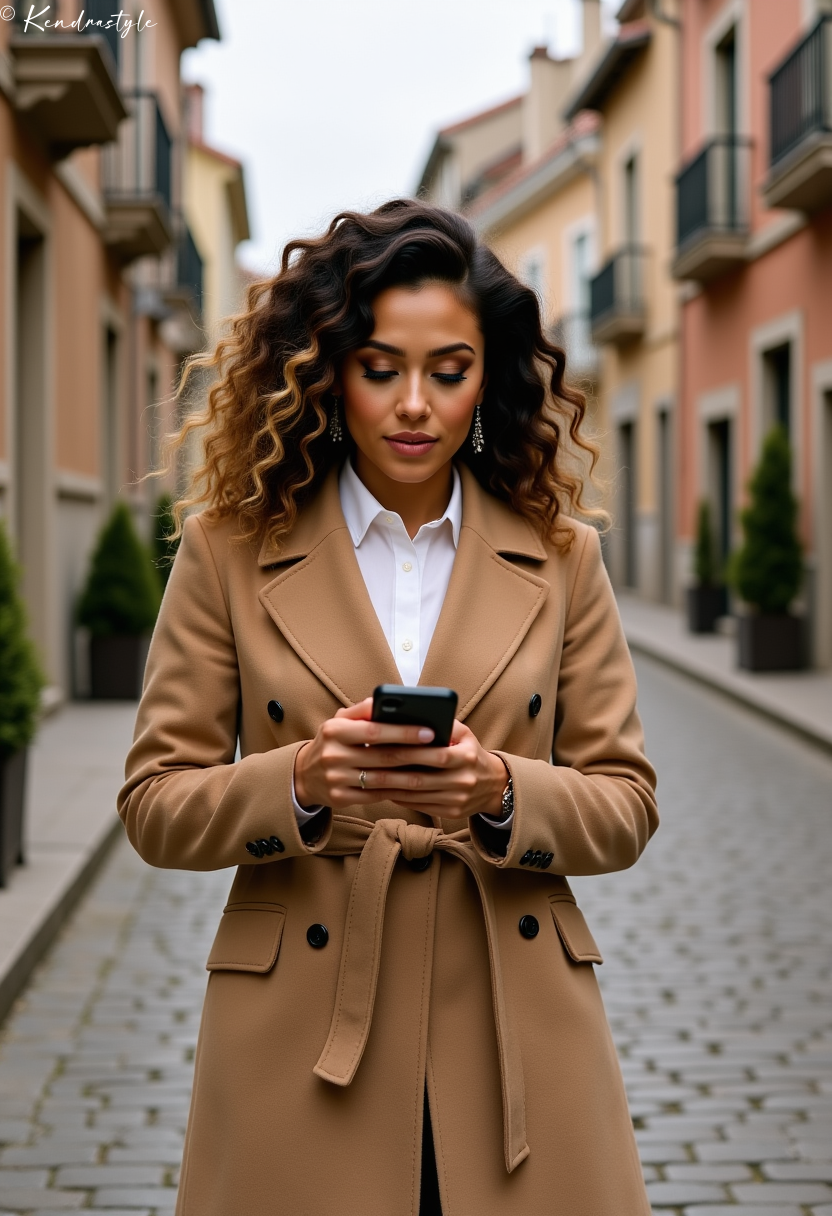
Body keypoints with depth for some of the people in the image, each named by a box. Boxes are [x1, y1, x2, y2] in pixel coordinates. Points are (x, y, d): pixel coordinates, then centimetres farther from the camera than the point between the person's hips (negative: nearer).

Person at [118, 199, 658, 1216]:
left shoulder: (560, 555, 5)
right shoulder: (231, 546, 1)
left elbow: (625, 805, 5)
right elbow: (155, 804, 0)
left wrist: (499, 793, -15)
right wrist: (302, 782, -19)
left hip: (516, 1038, 2)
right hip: (300, 1043, -1)